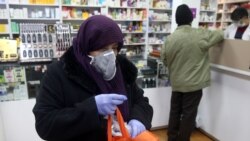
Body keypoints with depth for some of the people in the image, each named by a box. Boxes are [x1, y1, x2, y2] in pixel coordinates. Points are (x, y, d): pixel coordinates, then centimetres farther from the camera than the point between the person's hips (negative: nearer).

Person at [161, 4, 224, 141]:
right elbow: (220, 34, 9)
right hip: (194, 83, -3)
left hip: (176, 83, 3)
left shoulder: (170, 38, -6)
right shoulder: (201, 35, -9)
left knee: (175, 112, 17)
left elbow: (164, 60, 4)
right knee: (188, 114, 10)